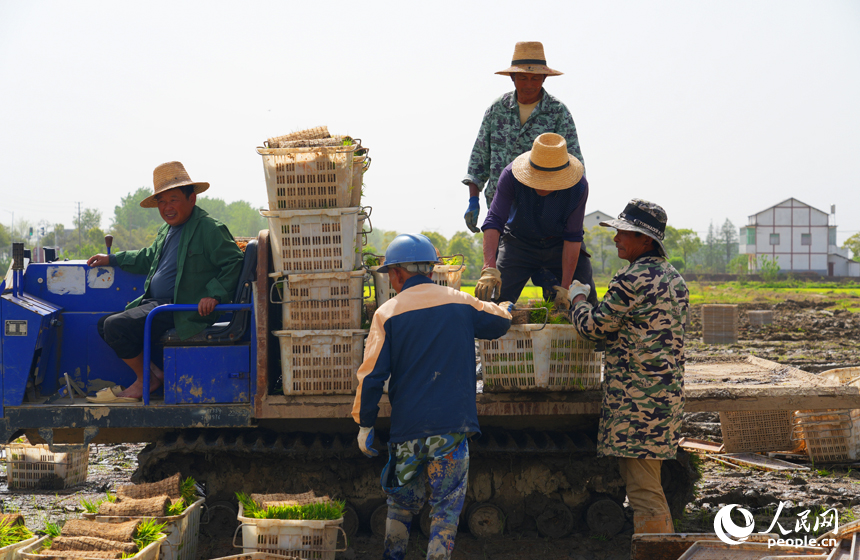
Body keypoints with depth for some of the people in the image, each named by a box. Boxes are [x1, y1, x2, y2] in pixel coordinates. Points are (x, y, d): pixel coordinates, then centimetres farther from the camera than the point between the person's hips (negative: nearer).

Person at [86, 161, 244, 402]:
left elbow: (233, 262, -17)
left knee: (116, 326, -21)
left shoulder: (209, 229, -13)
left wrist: (214, 294, -26)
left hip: (181, 311, -10)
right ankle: (153, 371, 7)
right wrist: (113, 259, 29)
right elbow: (149, 257, 34)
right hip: (155, 302, 10)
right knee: (104, 324, 12)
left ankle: (145, 381, -1)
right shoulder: (167, 229, 17)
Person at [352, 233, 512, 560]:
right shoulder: (460, 303, 4)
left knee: (402, 501, 17)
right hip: (452, 425, 0)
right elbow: (500, 322, 23)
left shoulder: (387, 314, -1)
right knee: (446, 505, 3)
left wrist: (365, 423, 4)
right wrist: (504, 309, 46)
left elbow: (372, 375, -4)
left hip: (407, 428, 0)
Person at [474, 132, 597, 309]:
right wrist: (489, 269, -48)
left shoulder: (578, 187, -28)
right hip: (519, 245, 0)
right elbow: (494, 222, -34)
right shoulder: (511, 175, -29)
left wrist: (565, 287, -22)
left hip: (559, 246, 1)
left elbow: (572, 238, -21)